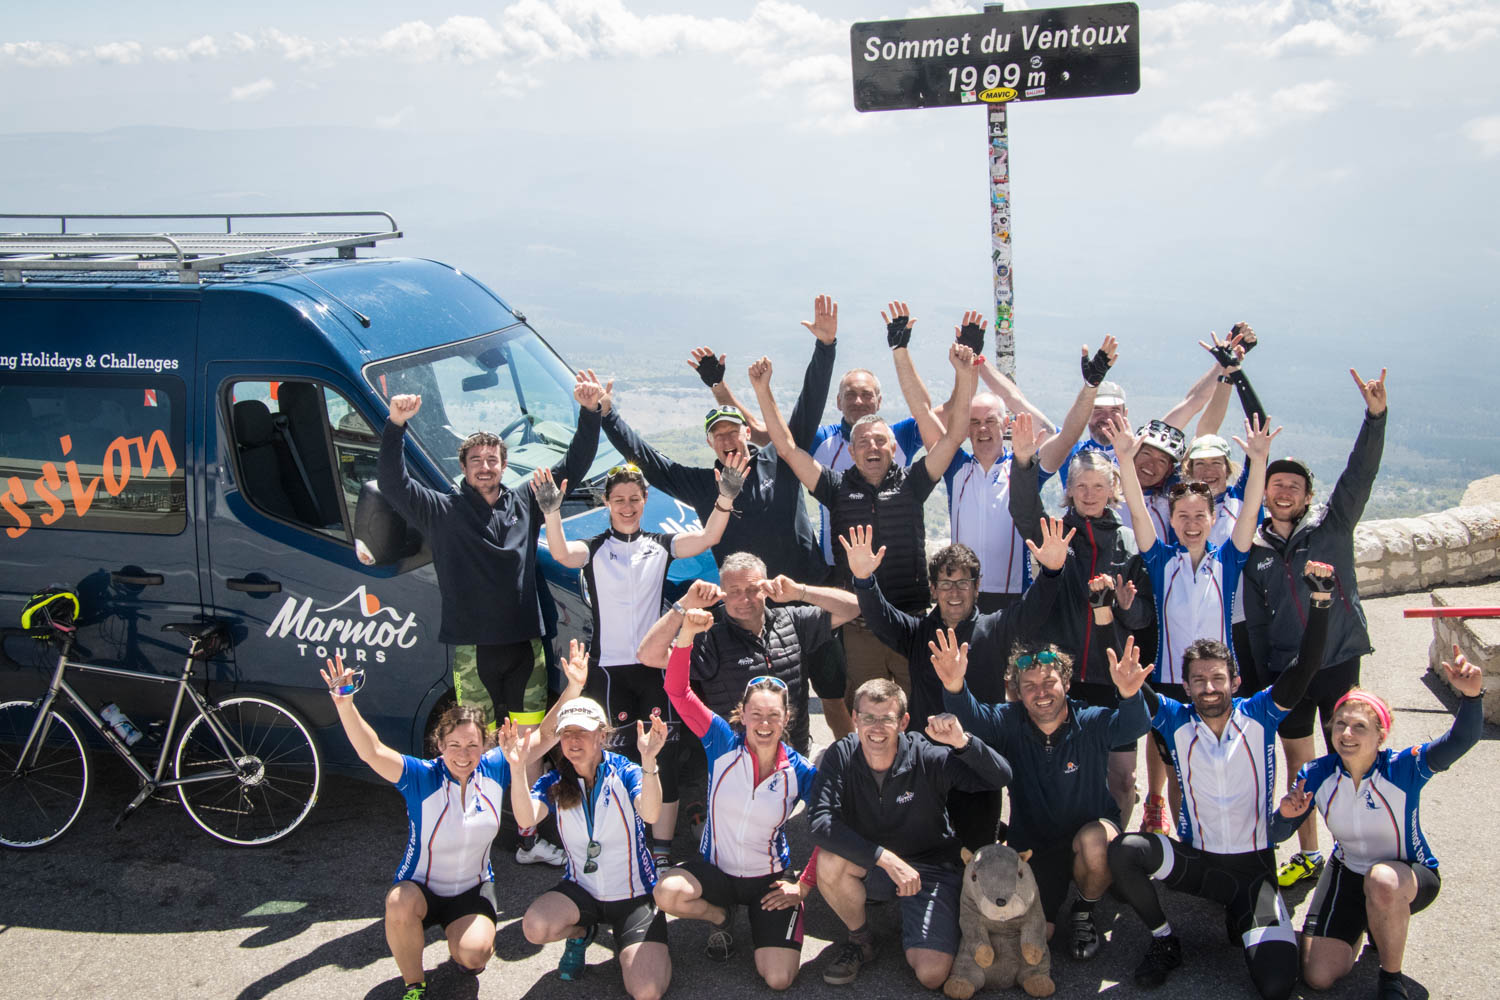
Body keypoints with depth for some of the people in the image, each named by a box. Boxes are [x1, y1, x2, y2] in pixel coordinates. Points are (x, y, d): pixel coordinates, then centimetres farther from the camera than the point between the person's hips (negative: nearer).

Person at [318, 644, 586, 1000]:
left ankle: (461, 943, 15)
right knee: (400, 905, -36)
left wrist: (573, 689, -15)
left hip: (473, 889, 2)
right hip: (420, 887, -2)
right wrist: (345, 705, -49)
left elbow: (545, 737, -5)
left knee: (475, 954, -25)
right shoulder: (421, 778, -18)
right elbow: (372, 752, -33)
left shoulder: (494, 770, -8)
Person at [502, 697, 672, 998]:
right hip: (581, 890, 3)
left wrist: (649, 761, -50)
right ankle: (580, 932, 7)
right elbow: (527, 817, -25)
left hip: (634, 895, -3)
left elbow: (650, 814, -33)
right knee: (535, 927, -30)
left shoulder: (625, 773, -12)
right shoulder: (555, 782, -4)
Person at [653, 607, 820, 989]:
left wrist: (804, 886, -6)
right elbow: (677, 690, -22)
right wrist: (687, 632, -36)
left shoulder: (800, 772, -12)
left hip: (770, 878, -1)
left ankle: (761, 920, 20)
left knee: (778, 980, -15)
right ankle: (720, 917, 5)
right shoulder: (723, 741, -12)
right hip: (715, 868, 1)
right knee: (668, 892, -32)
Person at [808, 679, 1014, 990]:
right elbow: (819, 822, -28)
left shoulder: (926, 757, -19)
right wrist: (886, 858, -36)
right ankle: (859, 939, -2)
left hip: (930, 868, -2)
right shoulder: (841, 756, -15)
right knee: (829, 860, -31)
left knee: (932, 975, -20)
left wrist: (962, 742, -42)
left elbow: (1001, 777, -23)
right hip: (869, 867, 2)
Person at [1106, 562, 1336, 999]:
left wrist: (1321, 599, -29)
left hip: (1253, 864, -1)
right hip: (1194, 858, 2)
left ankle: (1242, 919, 13)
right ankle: (1163, 942, -3)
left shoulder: (1259, 716, -5)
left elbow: (1305, 667, -16)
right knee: (1123, 851, -29)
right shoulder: (1176, 721, -3)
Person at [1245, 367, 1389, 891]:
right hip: (1286, 669, 3)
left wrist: (1375, 416, -27)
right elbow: (1255, 624, 10)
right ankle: (1307, 854, 23)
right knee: (1297, 760, 10)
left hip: (1339, 660, -3)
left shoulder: (1331, 525, 0)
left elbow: (1359, 476, -14)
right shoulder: (1256, 550, 7)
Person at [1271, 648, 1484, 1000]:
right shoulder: (1316, 775, -15)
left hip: (1410, 875, -3)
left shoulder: (1403, 767, -24)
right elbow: (1277, 834, -8)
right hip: (1348, 873, 4)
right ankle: (1368, 922, 27)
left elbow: (1461, 740, -43)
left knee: (1383, 881, -41)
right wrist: (1287, 814, -32)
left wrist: (1471, 695, -62)